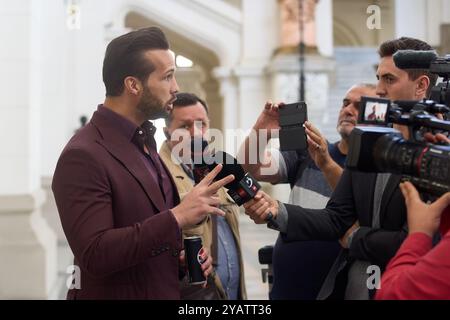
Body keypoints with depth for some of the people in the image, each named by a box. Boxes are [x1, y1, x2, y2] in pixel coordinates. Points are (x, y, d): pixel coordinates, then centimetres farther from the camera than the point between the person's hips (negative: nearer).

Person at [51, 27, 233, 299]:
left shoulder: (142, 142, 8)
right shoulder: (83, 156, -20)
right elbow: (94, 254, -27)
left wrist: (185, 255, -1)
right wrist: (177, 216, -30)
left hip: (165, 290, 8)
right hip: (116, 293, -8)